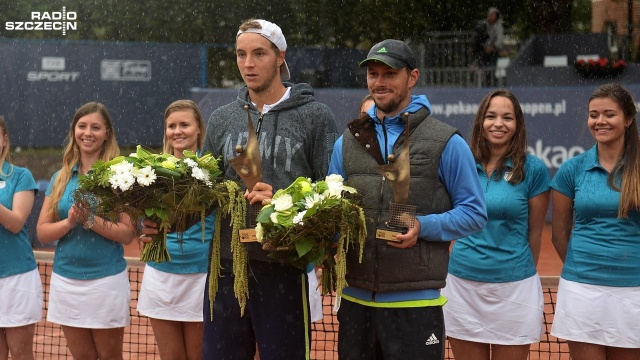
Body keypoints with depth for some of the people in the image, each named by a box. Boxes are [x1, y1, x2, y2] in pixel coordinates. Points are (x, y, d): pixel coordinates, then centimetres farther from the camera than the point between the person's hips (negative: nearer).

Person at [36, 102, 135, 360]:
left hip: (106, 278, -4)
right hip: (66, 280, 4)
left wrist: (90, 220, -20)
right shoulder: (61, 178, 8)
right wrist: (70, 222, -13)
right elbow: (42, 232, 5)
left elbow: (127, 234, -9)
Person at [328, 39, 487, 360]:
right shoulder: (348, 141, 14)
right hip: (355, 300, 4)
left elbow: (474, 213, -1)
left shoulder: (446, 142, 0)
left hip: (415, 303, -4)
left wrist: (423, 227, -16)